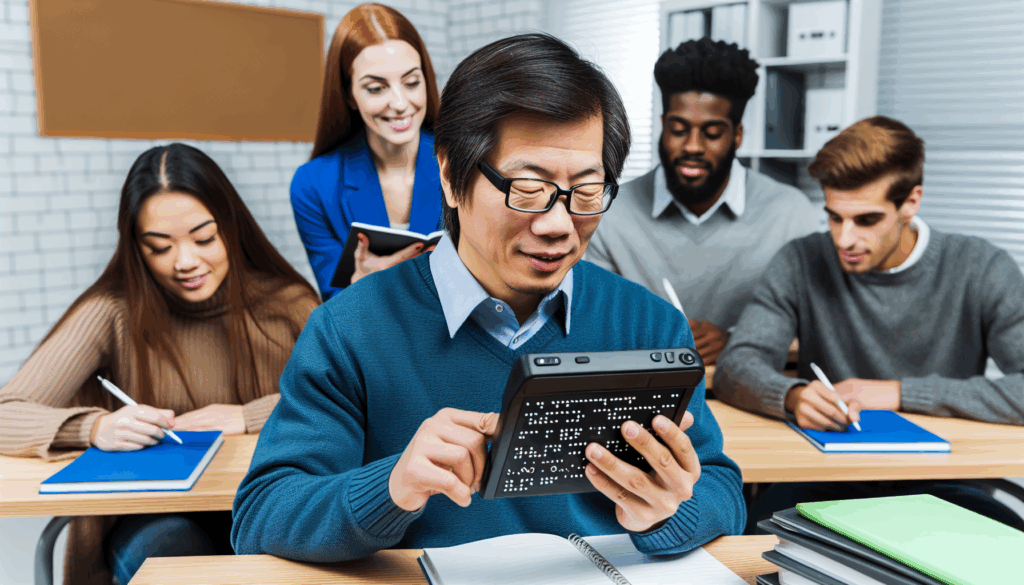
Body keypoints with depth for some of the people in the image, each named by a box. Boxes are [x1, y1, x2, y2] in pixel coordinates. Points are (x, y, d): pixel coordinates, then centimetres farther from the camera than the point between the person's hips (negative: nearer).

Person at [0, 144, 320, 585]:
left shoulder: (286, 303, -3)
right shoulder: (114, 313, -7)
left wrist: (248, 416, -17)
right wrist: (96, 428, -32)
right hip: (147, 518, -1)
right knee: (165, 546, -34)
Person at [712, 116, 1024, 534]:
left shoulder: (981, 271, -4)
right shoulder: (803, 263, -2)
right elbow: (735, 367, -9)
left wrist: (899, 392, -16)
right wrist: (793, 396, -32)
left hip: (937, 485, 1)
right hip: (823, 480, -1)